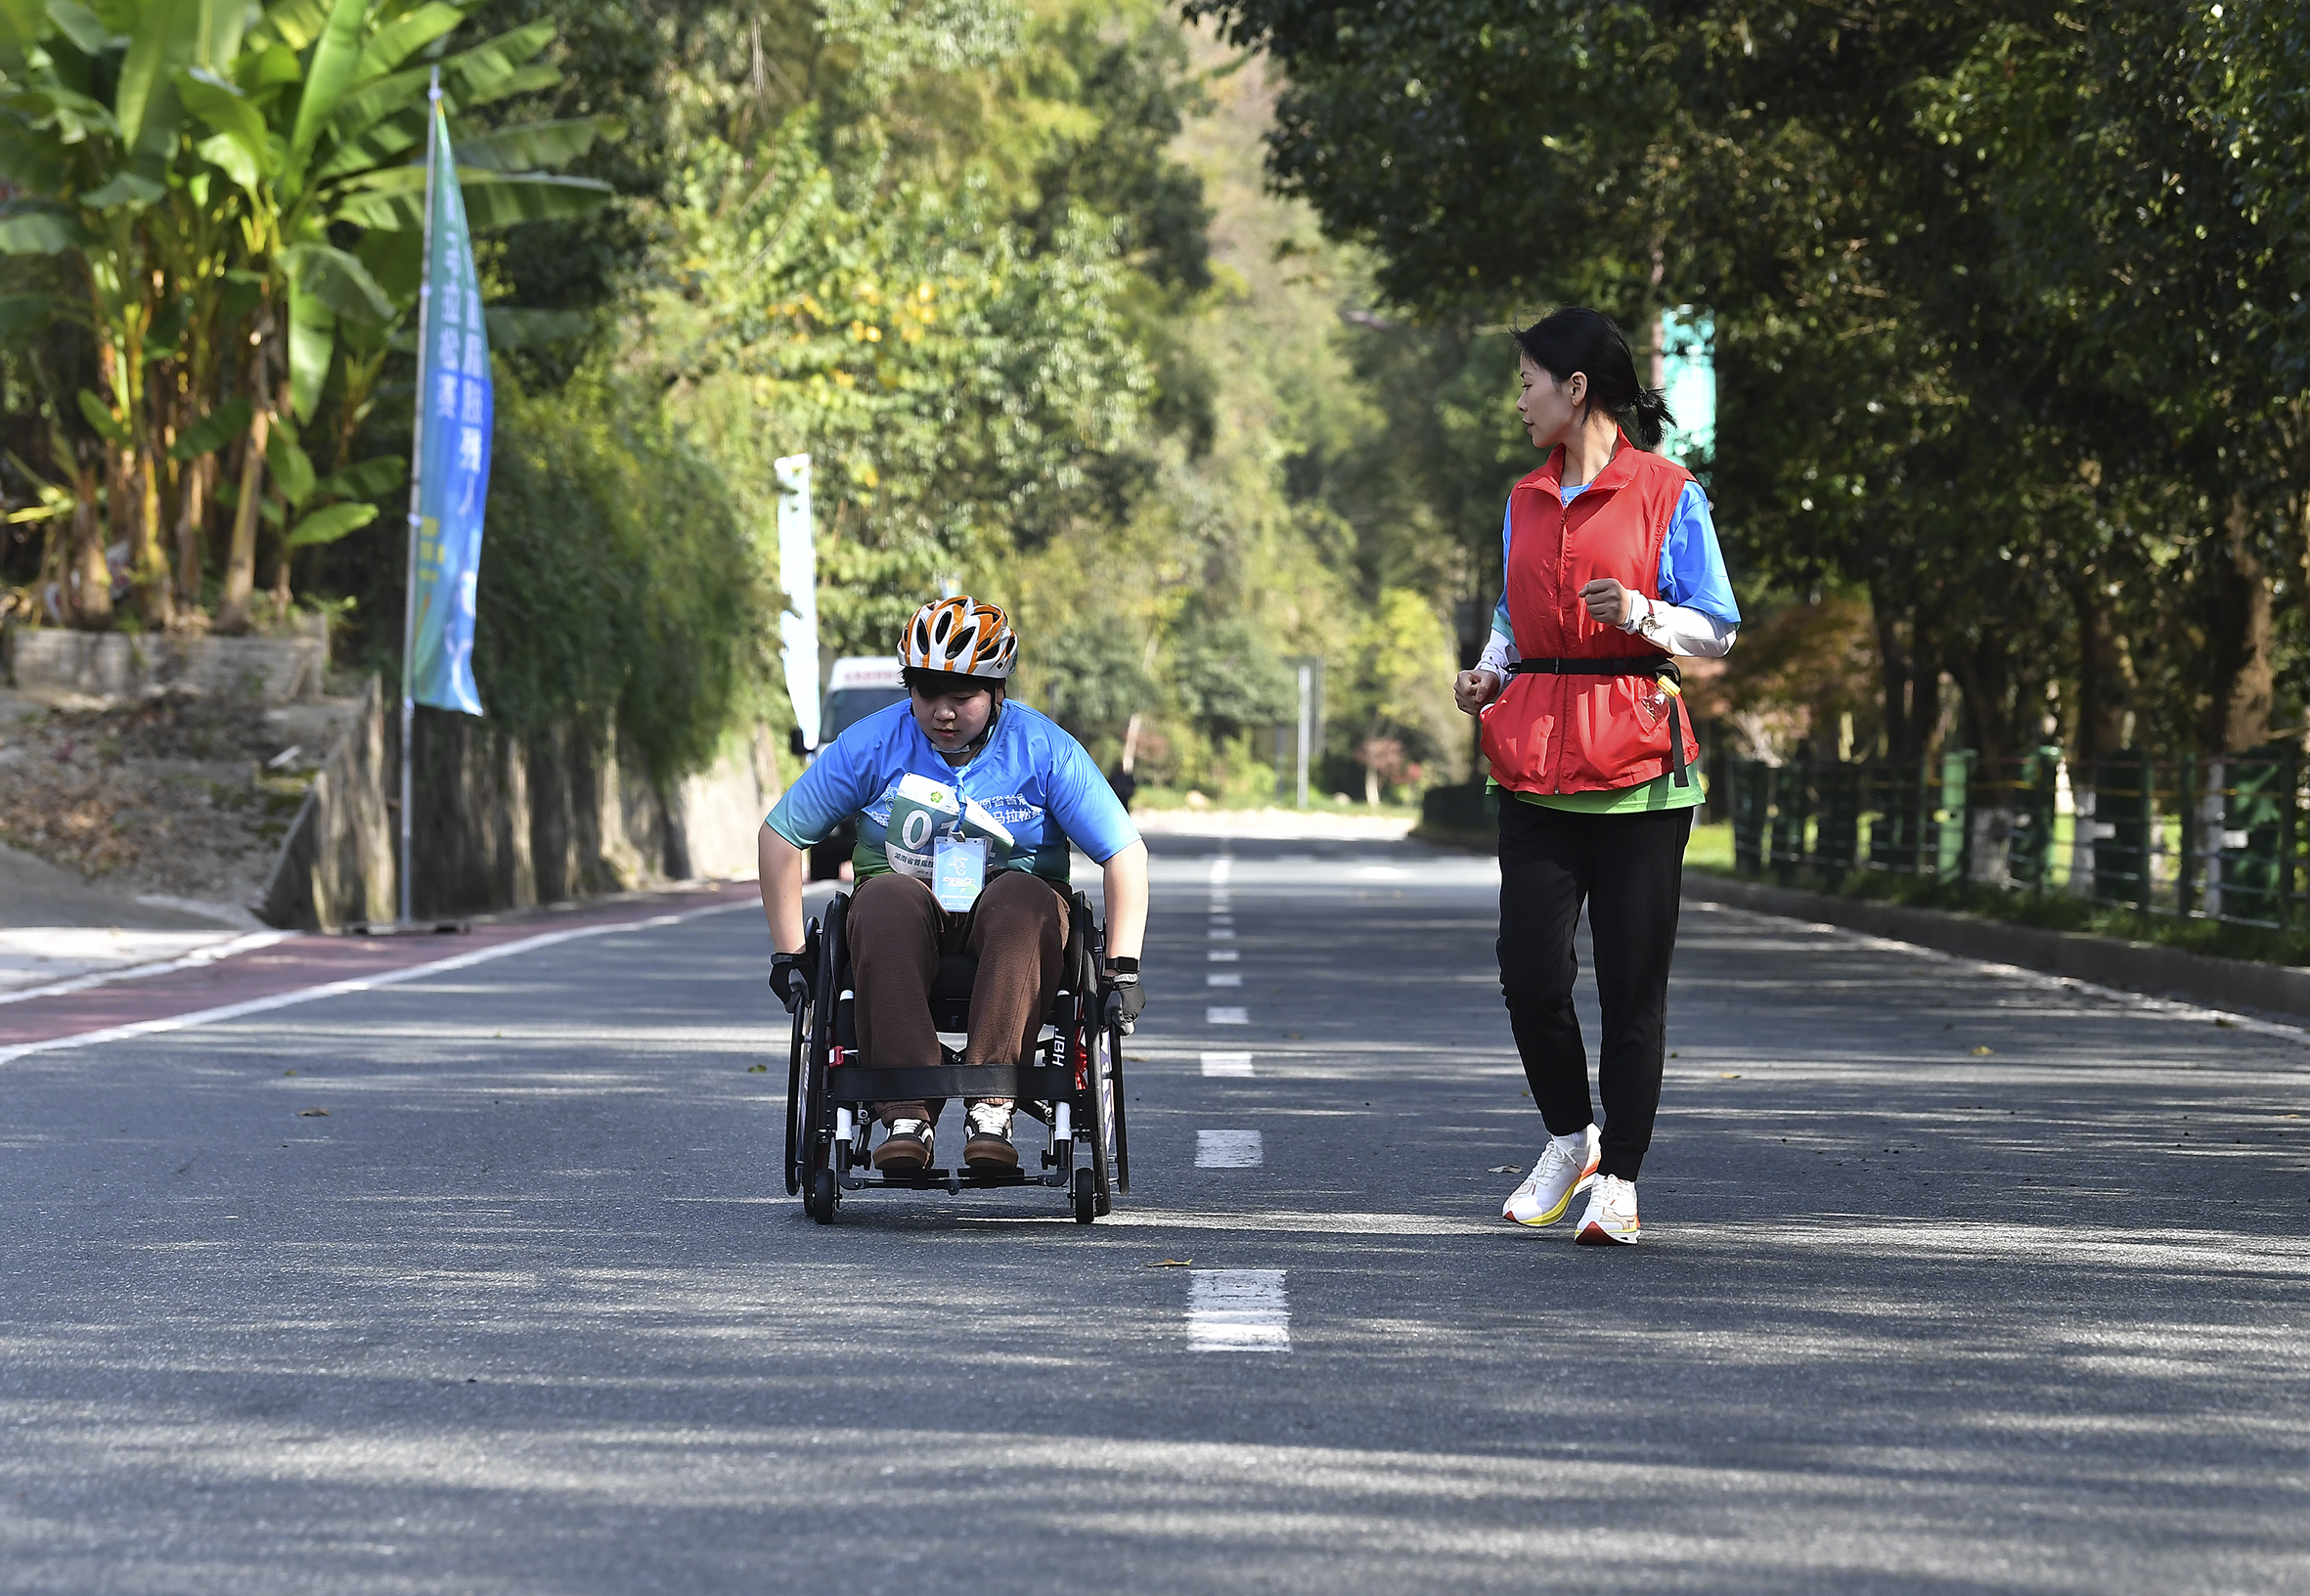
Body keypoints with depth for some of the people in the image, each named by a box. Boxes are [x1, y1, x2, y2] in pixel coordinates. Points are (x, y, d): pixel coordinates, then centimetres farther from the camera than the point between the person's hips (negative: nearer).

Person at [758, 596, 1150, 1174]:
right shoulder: (872, 745, -1)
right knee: (887, 900, -36)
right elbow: (780, 835, 5)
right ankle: (907, 1114, -44)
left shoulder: (1044, 748, -3)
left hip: (1007, 901, 0)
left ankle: (990, 1104, -43)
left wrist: (1124, 969, -12)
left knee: (1025, 900, -37)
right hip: (907, 896, 0)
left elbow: (1125, 853, -3)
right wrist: (788, 954, 0)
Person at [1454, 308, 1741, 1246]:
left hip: (1636, 762, -4)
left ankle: (1618, 1178, 5)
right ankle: (1569, 1140, 17)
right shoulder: (1525, 502, 15)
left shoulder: (1667, 494, -1)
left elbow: (1718, 628, -1)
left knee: (1632, 981, -3)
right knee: (1528, 970, -5)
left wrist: (1639, 615, -19)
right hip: (1535, 761, 5)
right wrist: (1487, 676, 6)